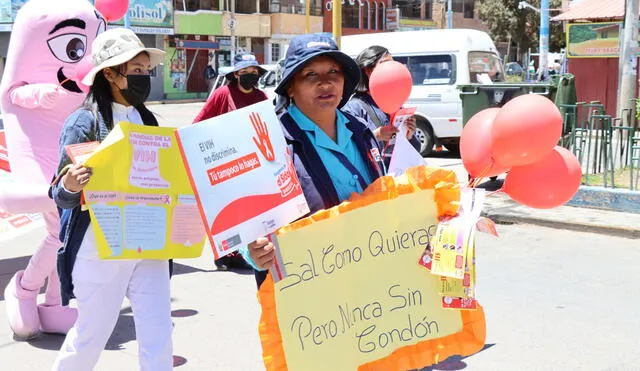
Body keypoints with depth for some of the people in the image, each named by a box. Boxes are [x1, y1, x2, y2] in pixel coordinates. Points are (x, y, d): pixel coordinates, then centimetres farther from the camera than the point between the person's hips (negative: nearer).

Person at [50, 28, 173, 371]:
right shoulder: (84, 122, -10)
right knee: (91, 335, 9)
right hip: (101, 249, -5)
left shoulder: (146, 119, 9)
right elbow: (61, 195, -11)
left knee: (158, 336, 3)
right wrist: (69, 186, -32)